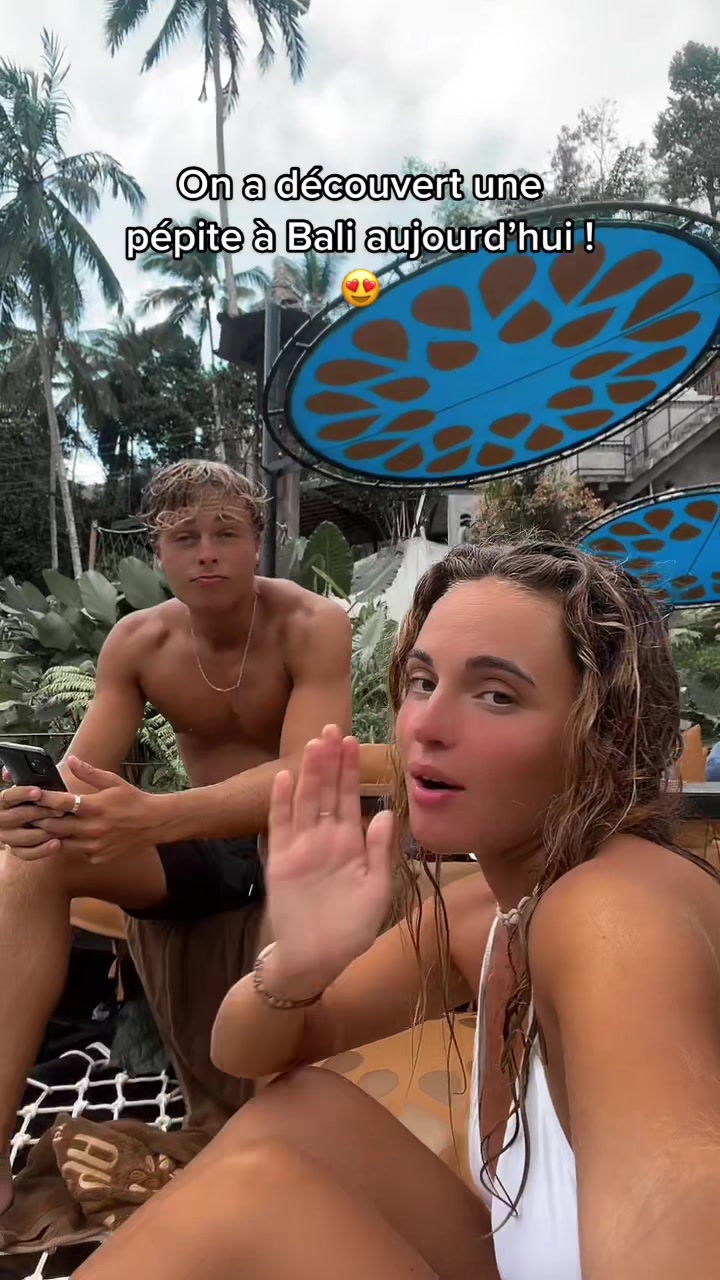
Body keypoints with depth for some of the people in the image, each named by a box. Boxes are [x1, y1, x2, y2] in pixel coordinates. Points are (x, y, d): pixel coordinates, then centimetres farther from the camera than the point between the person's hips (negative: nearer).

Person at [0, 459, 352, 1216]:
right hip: (201, 842, 4)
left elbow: (304, 778, -32)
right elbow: (81, 770, -11)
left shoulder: (313, 626, -20)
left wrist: (150, 818, -47)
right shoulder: (136, 642, -6)